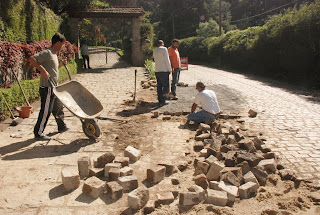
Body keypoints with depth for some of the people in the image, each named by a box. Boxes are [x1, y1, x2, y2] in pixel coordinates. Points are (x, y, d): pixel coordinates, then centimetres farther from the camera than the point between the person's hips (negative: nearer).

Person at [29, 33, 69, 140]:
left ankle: (62, 126, 37)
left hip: (54, 88, 10)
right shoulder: (47, 53, -15)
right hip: (47, 88, -10)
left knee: (58, 107, 21)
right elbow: (32, 59, -27)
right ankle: (38, 132, 11)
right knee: (46, 111, -1)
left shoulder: (54, 54, 15)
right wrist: (43, 70, -29)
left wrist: (61, 64, 13)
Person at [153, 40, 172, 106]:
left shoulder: (154, 51, 13)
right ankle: (162, 101, -6)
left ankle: (160, 100, 15)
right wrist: (169, 69, -4)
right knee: (165, 86, -1)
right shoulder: (164, 49, -6)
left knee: (159, 86, 11)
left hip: (157, 71, 7)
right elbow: (167, 60, -11)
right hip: (164, 71, -7)